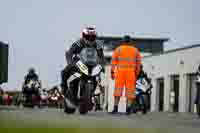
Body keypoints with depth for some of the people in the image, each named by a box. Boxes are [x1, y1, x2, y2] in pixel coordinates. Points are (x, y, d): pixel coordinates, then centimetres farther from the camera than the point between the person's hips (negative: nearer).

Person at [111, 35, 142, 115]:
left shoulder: (118, 49, 6)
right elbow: (138, 63, 6)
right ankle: (128, 109, -8)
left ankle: (115, 107, -6)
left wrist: (112, 72, 1)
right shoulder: (135, 50, 10)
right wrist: (137, 74, 9)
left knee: (118, 89, 1)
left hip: (120, 72, -1)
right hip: (131, 72, 1)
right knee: (130, 90, 1)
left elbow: (113, 61, -1)